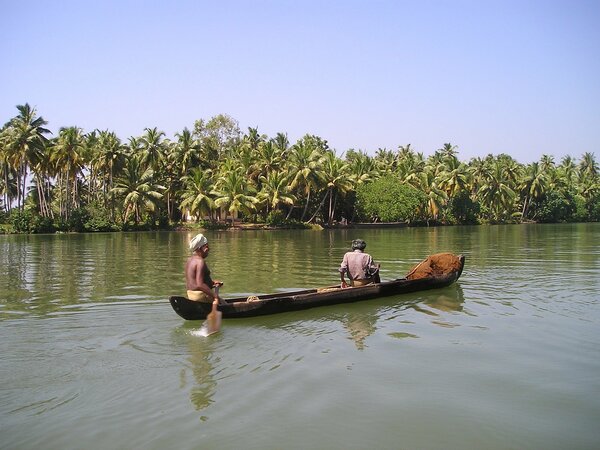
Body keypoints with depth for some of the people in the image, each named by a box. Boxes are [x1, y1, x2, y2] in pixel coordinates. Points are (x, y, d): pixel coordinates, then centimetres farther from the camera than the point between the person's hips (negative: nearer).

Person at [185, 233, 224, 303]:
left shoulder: (190, 260, 12)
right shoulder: (200, 262, -18)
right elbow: (200, 285, -26)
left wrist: (212, 283, 13)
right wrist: (214, 295, -26)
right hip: (200, 295, -10)